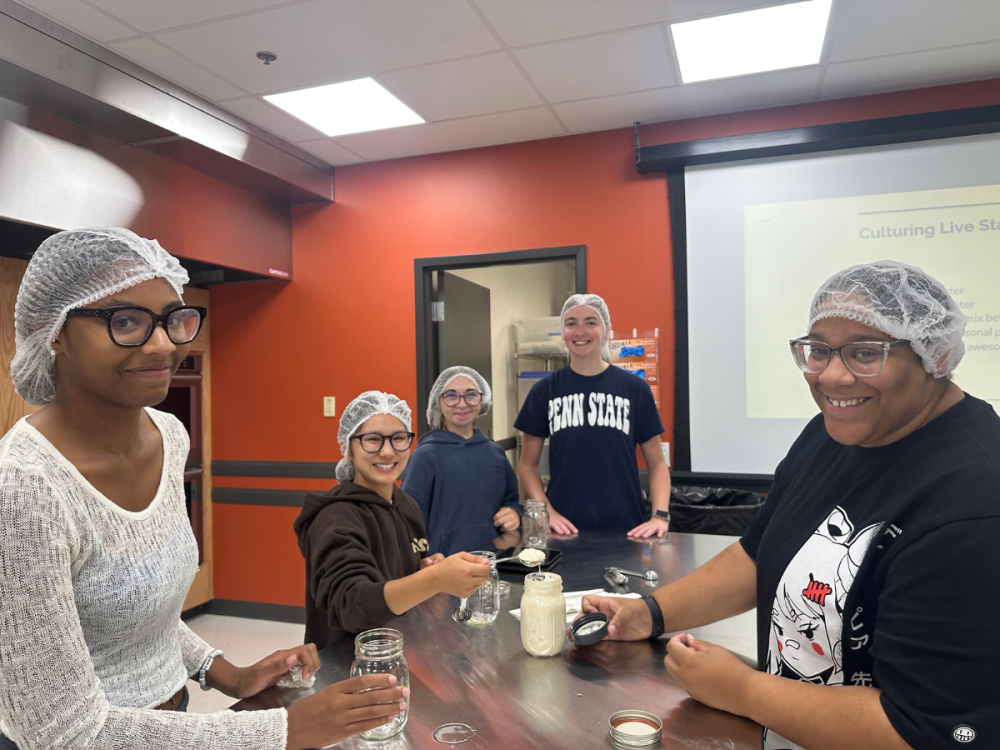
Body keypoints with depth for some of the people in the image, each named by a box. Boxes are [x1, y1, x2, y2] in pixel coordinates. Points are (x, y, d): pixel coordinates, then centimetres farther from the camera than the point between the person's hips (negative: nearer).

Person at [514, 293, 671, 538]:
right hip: (565, 527, 0)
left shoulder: (634, 389, 1)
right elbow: (527, 464, 6)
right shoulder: (544, 391, 2)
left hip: (626, 529, 0)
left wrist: (660, 515, -10)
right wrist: (547, 511, -9)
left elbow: (656, 463, 5)